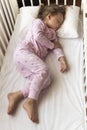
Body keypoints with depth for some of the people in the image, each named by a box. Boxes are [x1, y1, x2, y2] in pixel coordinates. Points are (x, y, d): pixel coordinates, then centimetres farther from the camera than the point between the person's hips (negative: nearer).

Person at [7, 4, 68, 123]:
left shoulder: (53, 33, 32)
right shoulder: (38, 22, 12)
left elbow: (57, 47, 18)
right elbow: (37, 36, -9)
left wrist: (62, 59, -1)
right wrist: (52, 45, 2)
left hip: (34, 59, 7)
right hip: (24, 51, -6)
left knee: (46, 80, -18)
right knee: (44, 70, -29)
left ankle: (17, 96, -20)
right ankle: (31, 101, -27)